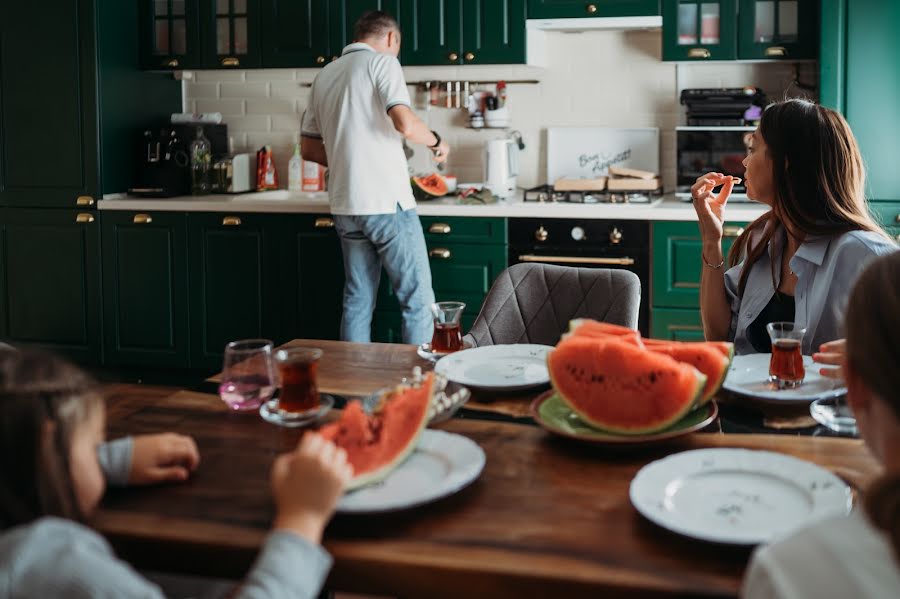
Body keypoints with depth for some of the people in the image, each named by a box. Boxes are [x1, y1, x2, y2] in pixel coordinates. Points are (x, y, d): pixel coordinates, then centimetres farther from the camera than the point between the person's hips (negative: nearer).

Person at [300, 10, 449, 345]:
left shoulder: (324, 76, 15)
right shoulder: (382, 62, -5)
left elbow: (308, 148, 20)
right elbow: (405, 124, -19)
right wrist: (437, 142, -1)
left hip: (345, 207, 7)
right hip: (387, 203, -7)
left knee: (357, 302, 12)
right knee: (417, 300, 0)